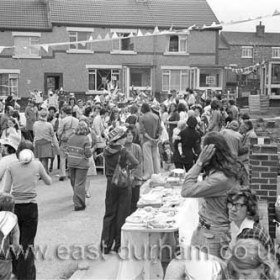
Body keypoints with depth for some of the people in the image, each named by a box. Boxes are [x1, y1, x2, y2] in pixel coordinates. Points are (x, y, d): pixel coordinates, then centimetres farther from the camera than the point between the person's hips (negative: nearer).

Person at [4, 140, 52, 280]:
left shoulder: (12, 167, 1)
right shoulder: (37, 165, 0)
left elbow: (6, 191, -3)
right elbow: (48, 182, 13)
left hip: (14, 206, 1)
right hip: (31, 207, -1)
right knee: (28, 243, 8)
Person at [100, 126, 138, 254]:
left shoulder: (106, 151, -1)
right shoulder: (123, 151, -15)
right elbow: (135, 163, -27)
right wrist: (127, 167, -12)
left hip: (110, 184, 4)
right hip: (123, 185, -4)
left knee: (109, 214, 13)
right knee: (122, 216, 6)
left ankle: (106, 244, 13)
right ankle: (119, 245, 12)